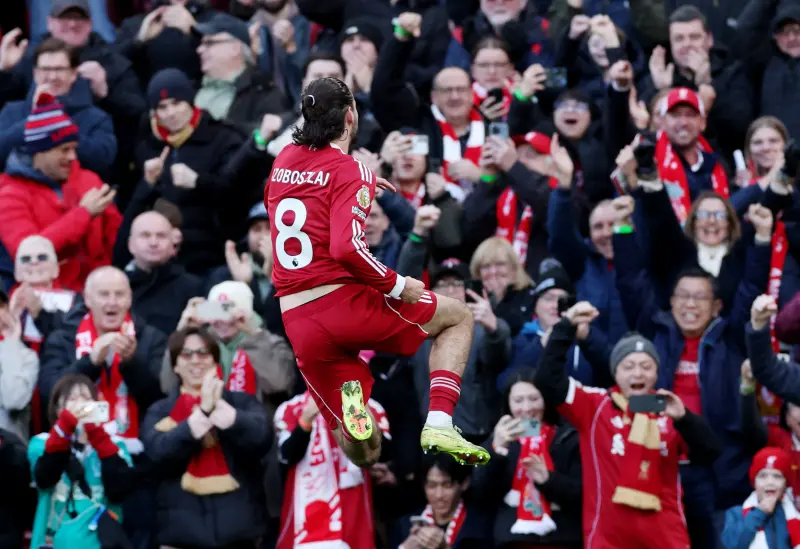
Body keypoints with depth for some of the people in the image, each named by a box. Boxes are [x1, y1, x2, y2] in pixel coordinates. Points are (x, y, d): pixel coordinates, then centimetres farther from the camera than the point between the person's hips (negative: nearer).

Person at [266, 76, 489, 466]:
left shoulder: (284, 160, 12)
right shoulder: (350, 172, -8)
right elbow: (346, 249, -21)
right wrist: (397, 285, -8)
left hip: (296, 324, 6)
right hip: (343, 303, -6)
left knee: (362, 455, 15)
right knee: (458, 318, 20)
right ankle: (438, 423, -3)